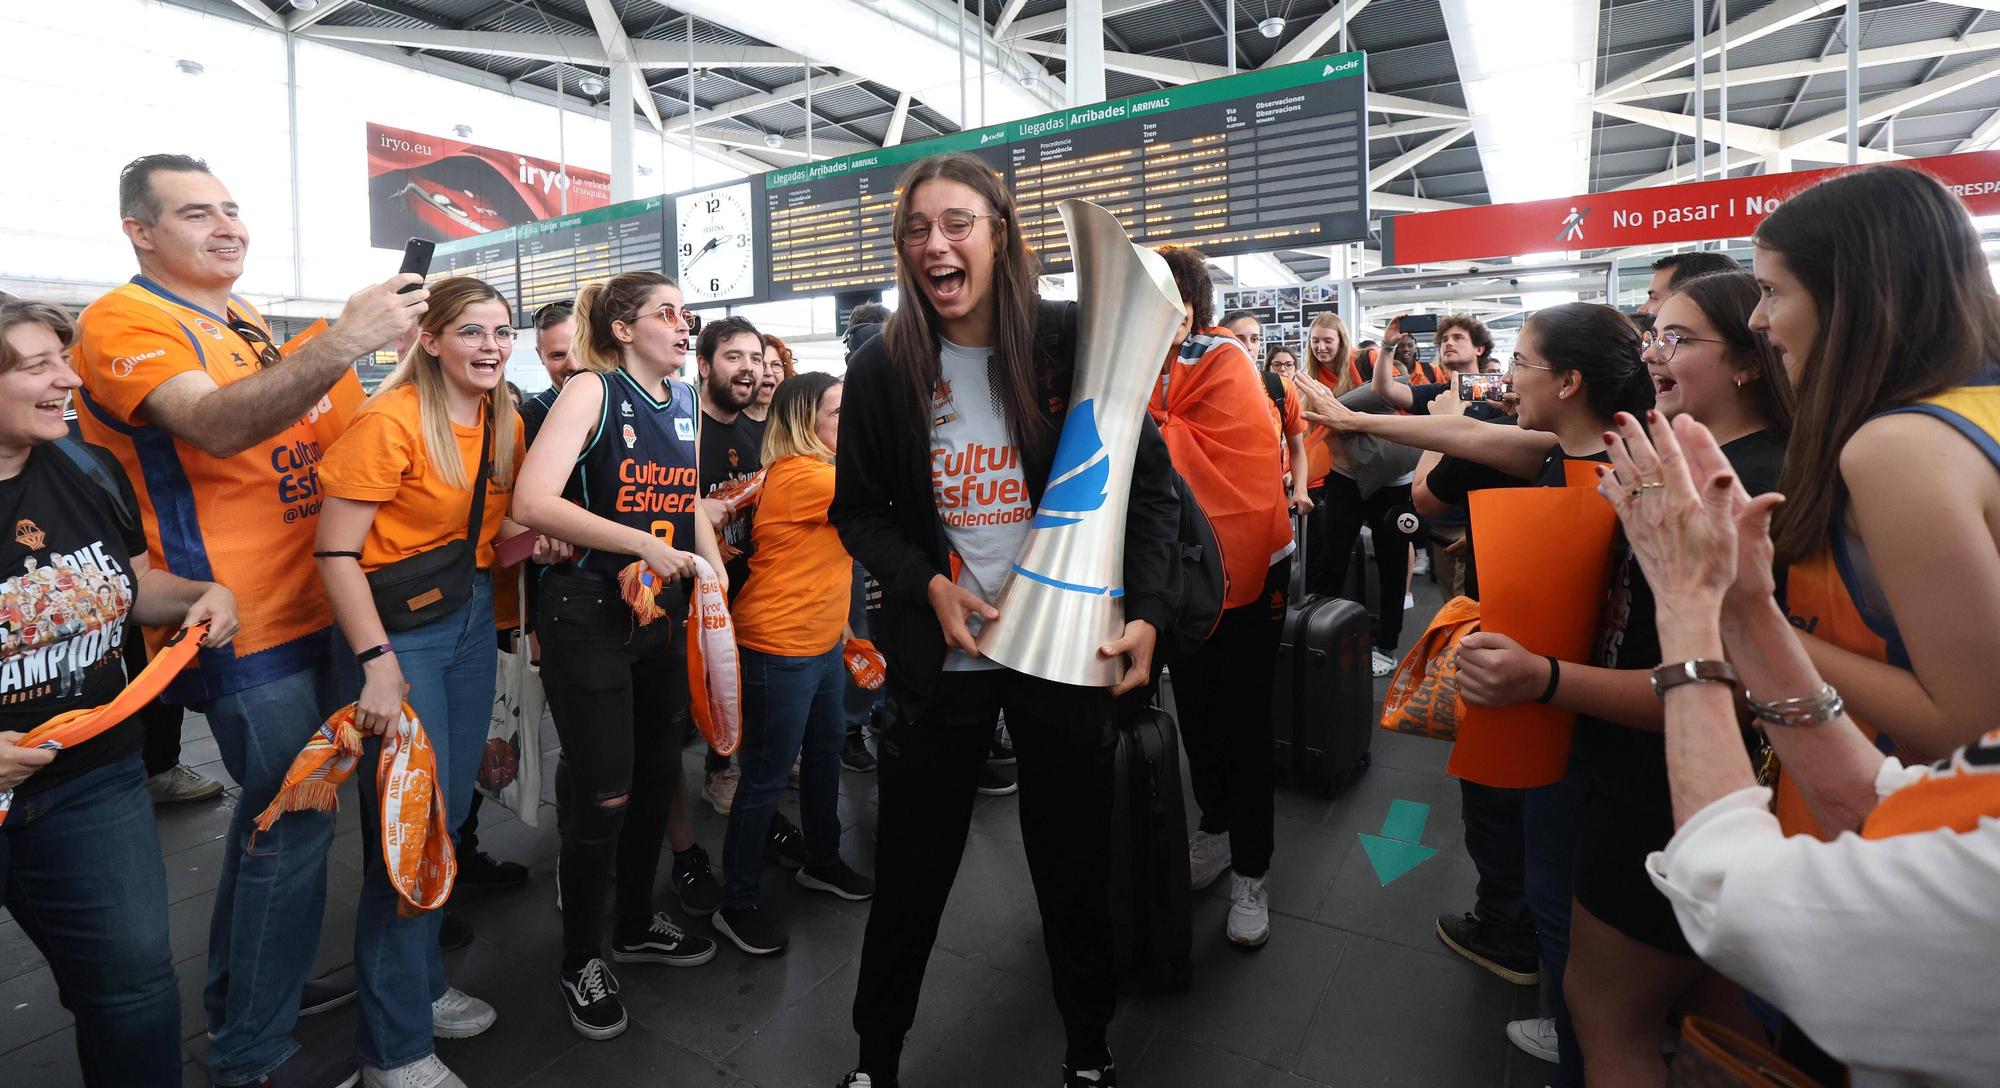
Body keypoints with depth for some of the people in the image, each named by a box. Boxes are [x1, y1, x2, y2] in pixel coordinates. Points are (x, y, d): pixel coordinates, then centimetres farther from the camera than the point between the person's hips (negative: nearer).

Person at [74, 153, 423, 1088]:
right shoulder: (123, 323, -10)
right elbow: (215, 425, -30)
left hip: (306, 611, 8)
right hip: (240, 627, -8)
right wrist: (341, 344, -40)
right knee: (296, 821, -3)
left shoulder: (251, 329, 15)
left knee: (274, 812, 19)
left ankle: (237, 1000, 38)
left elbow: (315, 446, 22)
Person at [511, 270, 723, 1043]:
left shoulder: (683, 401, 9)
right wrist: (645, 545, -26)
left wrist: (715, 570, 4)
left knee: (657, 775, 16)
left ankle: (636, 925, 38)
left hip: (664, 615, 7)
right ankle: (583, 961, 22)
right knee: (602, 793, 0)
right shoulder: (592, 391, -11)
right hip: (590, 613, -7)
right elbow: (532, 502, -23)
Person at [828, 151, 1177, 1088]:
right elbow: (857, 510, 4)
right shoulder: (882, 369, -4)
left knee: (1075, 859, 14)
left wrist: (1145, 614, -13)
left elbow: (1148, 481, -3)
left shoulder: (1074, 342, -7)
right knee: (910, 869, 12)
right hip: (939, 653, 1)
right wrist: (929, 584, -13)